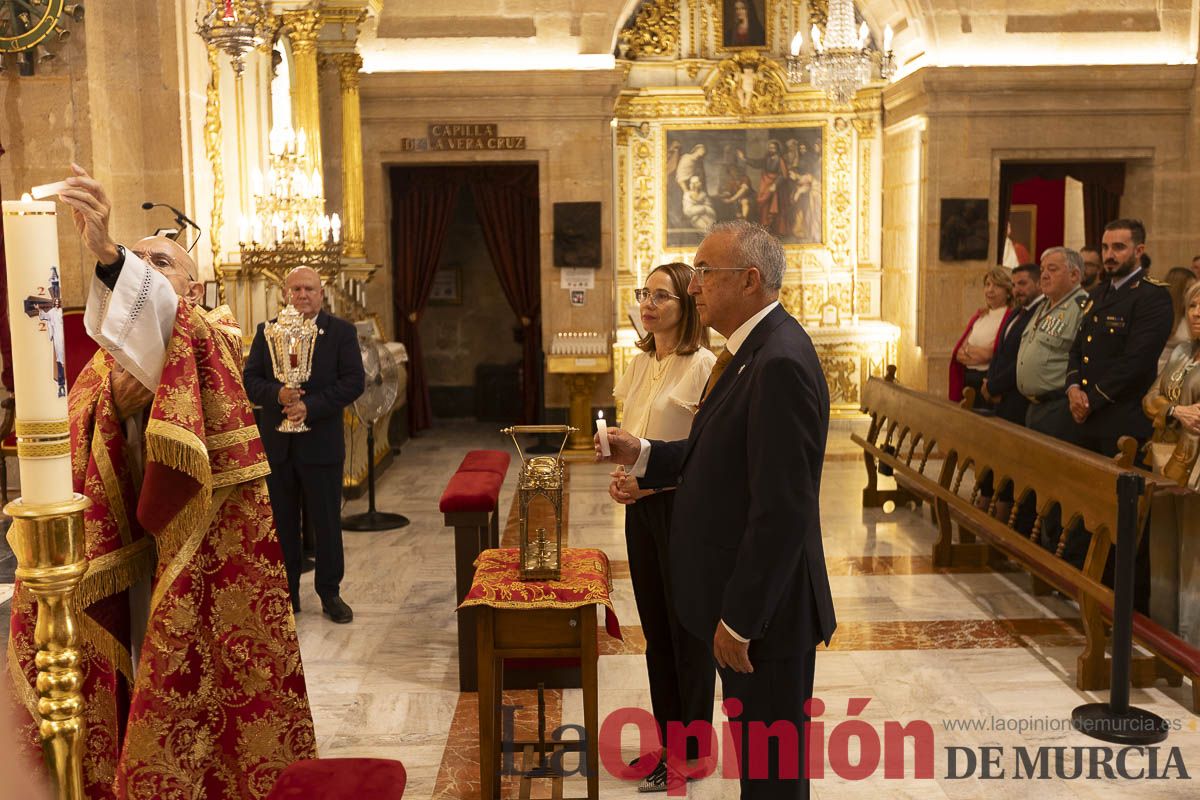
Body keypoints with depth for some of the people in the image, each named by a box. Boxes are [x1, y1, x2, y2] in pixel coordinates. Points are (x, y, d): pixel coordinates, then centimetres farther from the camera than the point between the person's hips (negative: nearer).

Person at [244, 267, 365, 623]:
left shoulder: (341, 332, 0)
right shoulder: (266, 331, 8)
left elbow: (354, 381, -9)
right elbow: (250, 379, 3)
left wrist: (309, 405, -18)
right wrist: (277, 394, -18)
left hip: (321, 443, -2)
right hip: (276, 443, 2)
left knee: (327, 522, 6)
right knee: (281, 523, 10)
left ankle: (330, 593, 19)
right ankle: (286, 593, 22)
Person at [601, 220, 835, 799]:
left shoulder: (780, 362, -23)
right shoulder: (751, 350, 9)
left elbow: (782, 508, -26)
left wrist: (740, 619, -21)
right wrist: (642, 456, 2)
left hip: (764, 604, -10)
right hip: (737, 598, 10)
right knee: (753, 747, 23)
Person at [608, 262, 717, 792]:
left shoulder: (704, 366, -14)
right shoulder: (639, 364, 9)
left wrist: (655, 479, -21)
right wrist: (620, 474, -1)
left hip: (682, 506, -7)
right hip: (640, 506, 7)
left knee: (687, 627, 6)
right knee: (655, 626, 15)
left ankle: (691, 752, 21)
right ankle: (666, 740, 30)